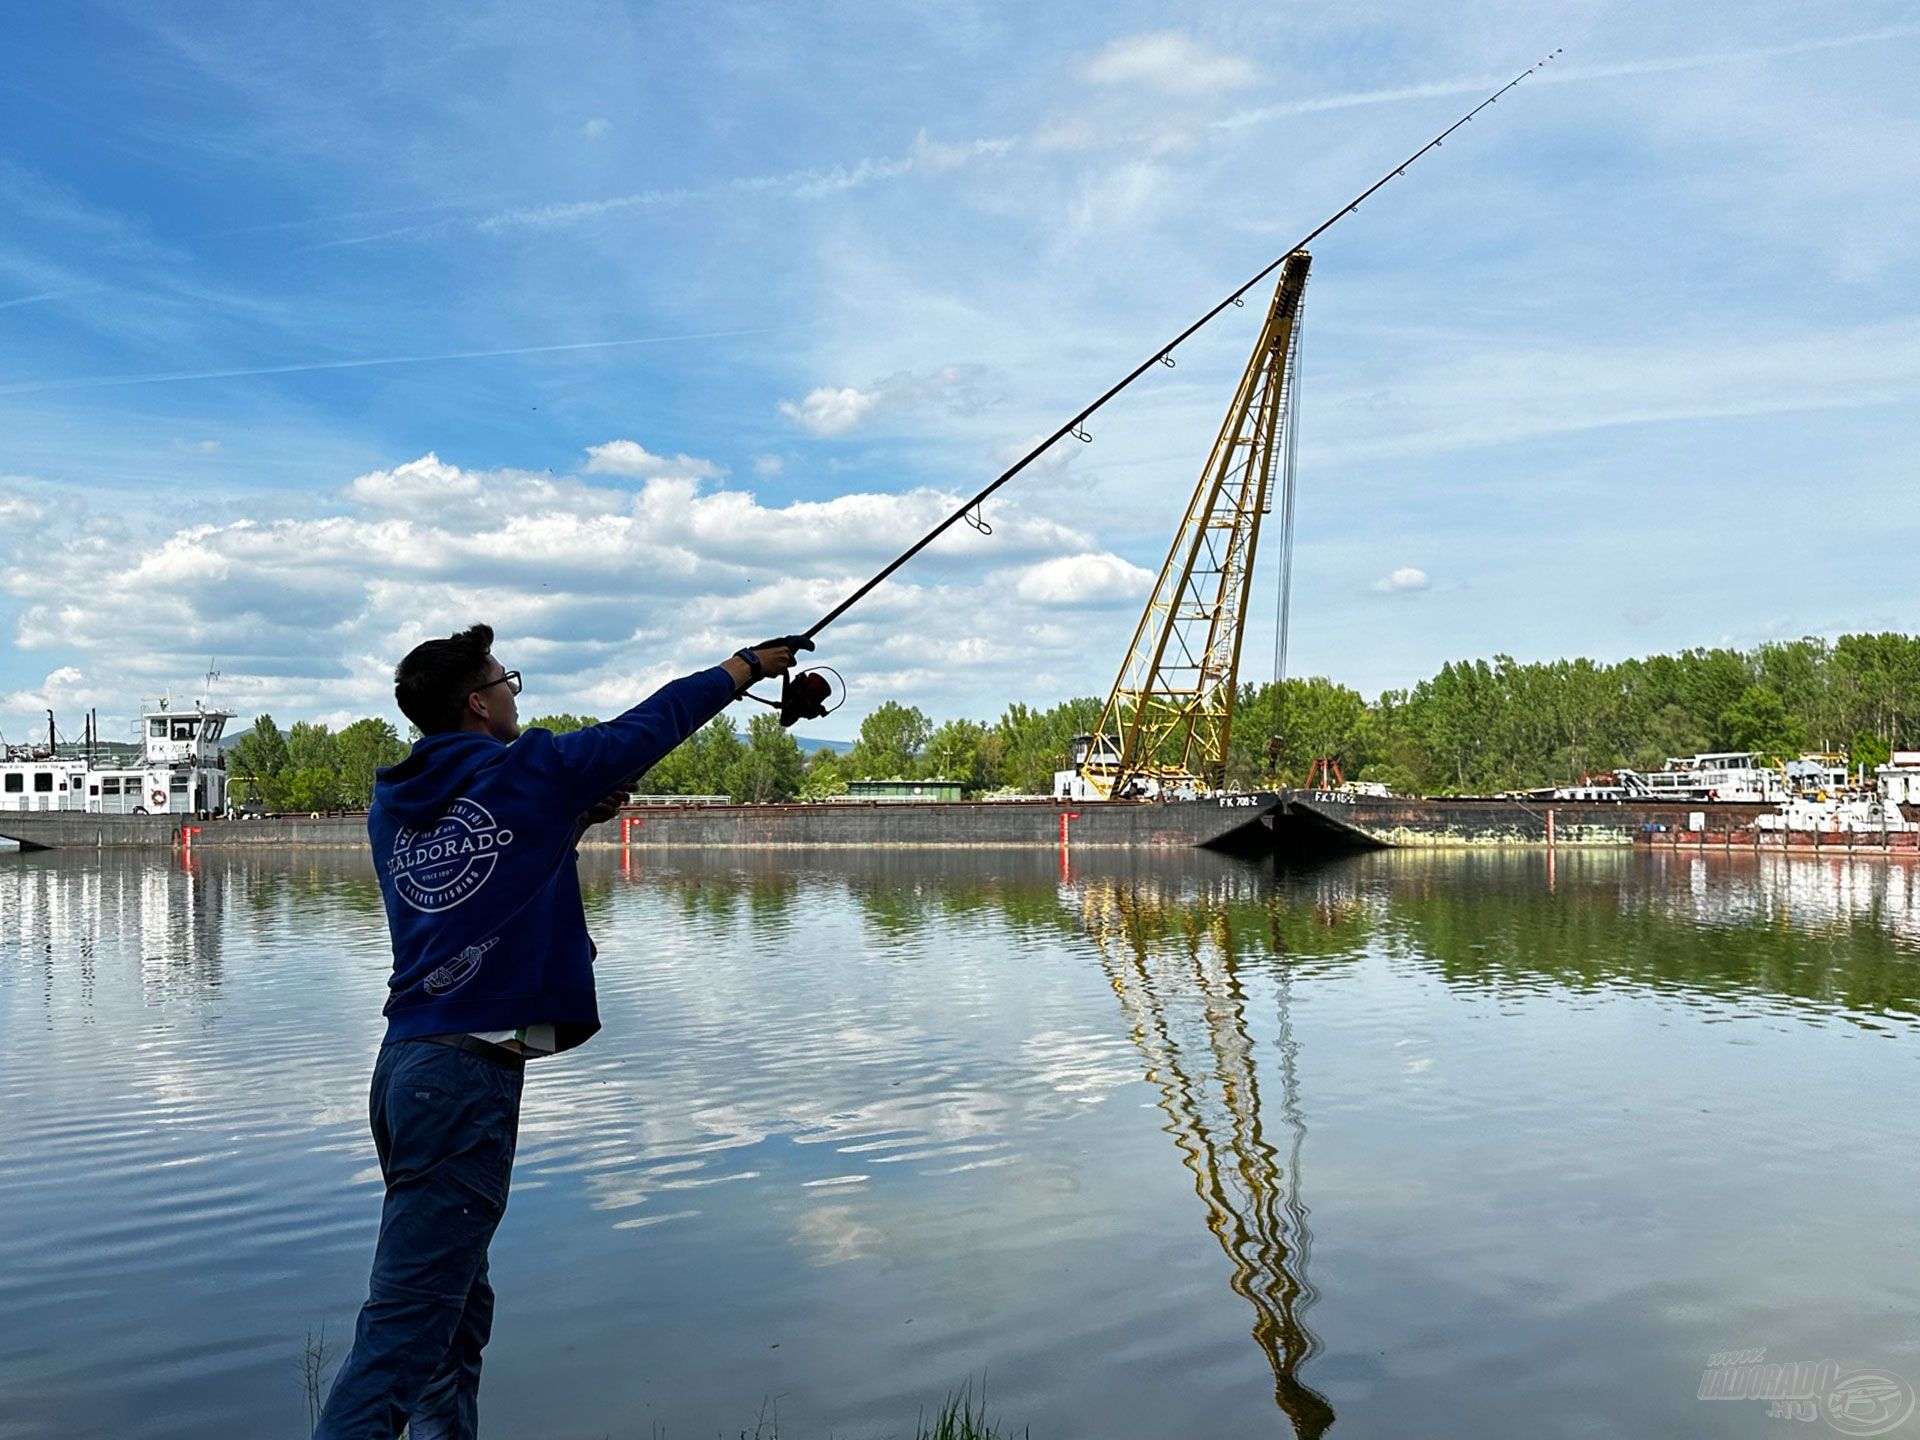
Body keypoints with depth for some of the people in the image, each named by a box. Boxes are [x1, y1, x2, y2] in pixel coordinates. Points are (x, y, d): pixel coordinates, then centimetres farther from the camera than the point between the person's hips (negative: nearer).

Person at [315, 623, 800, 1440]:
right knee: (406, 1327, -7)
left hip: (404, 1065, 8)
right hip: (467, 1075, -8)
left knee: (456, 1311, 17)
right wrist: (747, 666, 19)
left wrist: (576, 817, 18)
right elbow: (649, 724, 5)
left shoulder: (393, 804, 11)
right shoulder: (525, 775, -6)